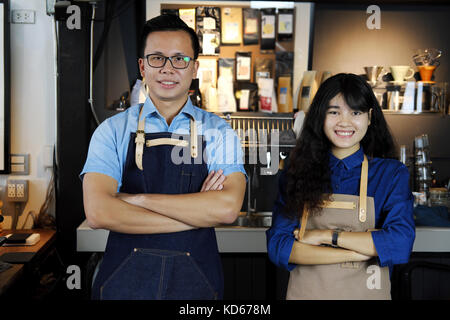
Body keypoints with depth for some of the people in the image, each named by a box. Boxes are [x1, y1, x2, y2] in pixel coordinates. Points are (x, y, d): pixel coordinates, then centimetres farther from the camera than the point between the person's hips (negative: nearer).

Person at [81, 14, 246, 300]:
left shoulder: (219, 133, -1)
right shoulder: (113, 130, -1)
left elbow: (227, 208, -17)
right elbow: (98, 212, -15)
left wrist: (137, 199, -17)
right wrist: (197, 212, -16)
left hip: (195, 282, 1)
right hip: (124, 280, 0)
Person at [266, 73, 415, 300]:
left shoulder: (392, 174, -5)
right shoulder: (297, 173, -3)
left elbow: (400, 244, -18)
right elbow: (278, 247, -12)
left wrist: (327, 235, -17)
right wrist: (355, 253, -18)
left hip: (366, 292, 0)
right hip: (305, 292, 1)